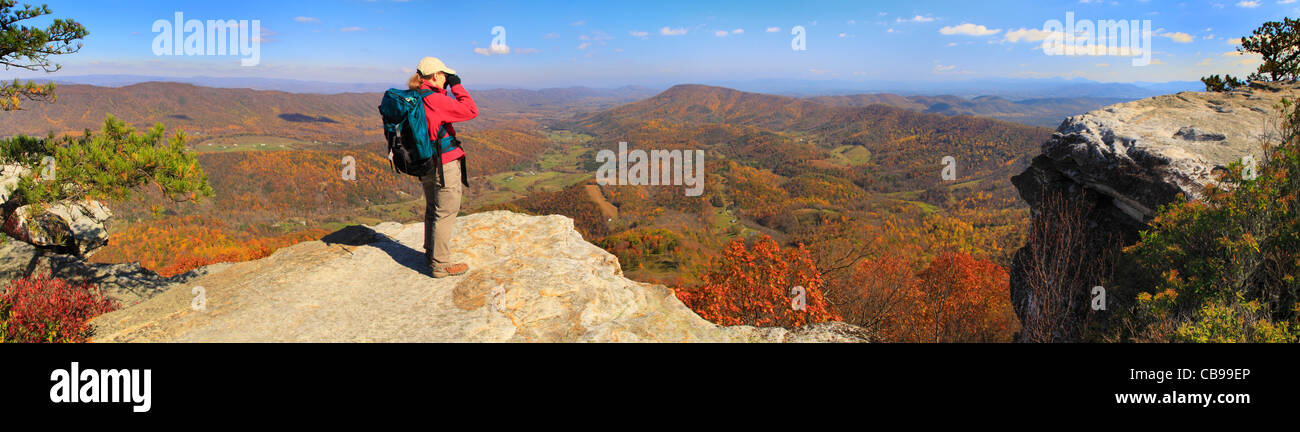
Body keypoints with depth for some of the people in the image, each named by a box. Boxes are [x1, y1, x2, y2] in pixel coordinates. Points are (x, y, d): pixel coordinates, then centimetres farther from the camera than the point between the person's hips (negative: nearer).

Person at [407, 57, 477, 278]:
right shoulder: (435, 100, -21)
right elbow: (471, 111, -20)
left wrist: (444, 91, 11)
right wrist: (457, 86, -9)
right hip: (446, 164, -9)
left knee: (432, 210, 22)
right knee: (446, 213, 0)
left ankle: (431, 254, 35)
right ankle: (440, 265, 6)